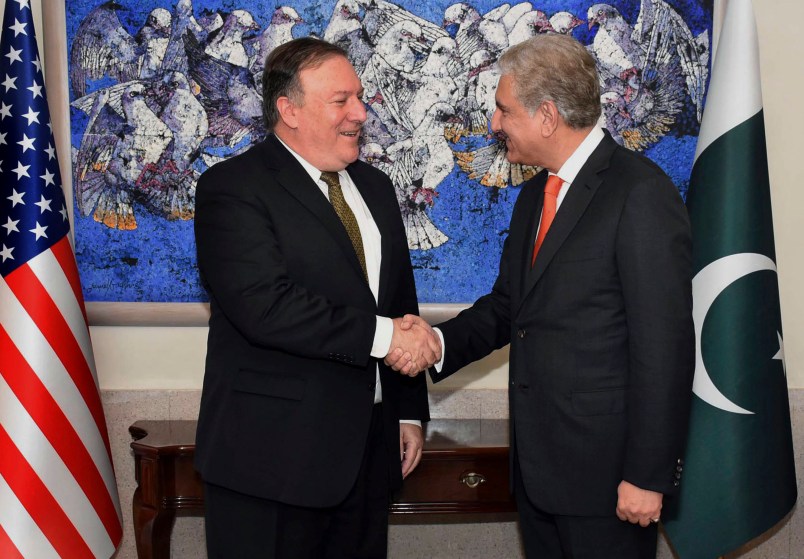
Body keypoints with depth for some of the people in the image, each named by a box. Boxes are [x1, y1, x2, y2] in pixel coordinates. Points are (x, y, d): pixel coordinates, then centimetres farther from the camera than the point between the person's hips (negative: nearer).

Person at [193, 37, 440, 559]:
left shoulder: (375, 188, 15)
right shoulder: (232, 188, -10)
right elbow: (264, 305, -23)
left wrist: (410, 412, 16)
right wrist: (380, 334, -21)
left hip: (368, 448, 7)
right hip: (273, 454, -6)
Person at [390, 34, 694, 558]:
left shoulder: (641, 192, -15)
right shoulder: (535, 195, 13)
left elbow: (664, 344, -18)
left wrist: (648, 475, -18)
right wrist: (439, 342, -3)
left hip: (605, 473, -8)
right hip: (537, 462, 8)